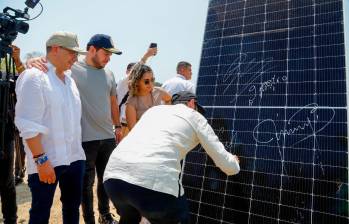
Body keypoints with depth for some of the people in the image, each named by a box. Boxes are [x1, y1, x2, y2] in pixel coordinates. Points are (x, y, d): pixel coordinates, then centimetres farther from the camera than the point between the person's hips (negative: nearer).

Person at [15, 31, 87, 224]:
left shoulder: (69, 79, 11)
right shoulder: (34, 77, -11)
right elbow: (28, 125, -17)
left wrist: (78, 150, 15)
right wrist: (41, 160, -20)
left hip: (74, 158, 7)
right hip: (47, 161, -7)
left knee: (73, 207, 19)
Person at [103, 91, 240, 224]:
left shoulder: (154, 109, 30)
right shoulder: (194, 116, 18)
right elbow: (223, 161, 20)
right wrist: (234, 163, 43)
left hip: (113, 174, 6)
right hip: (154, 180, -5)